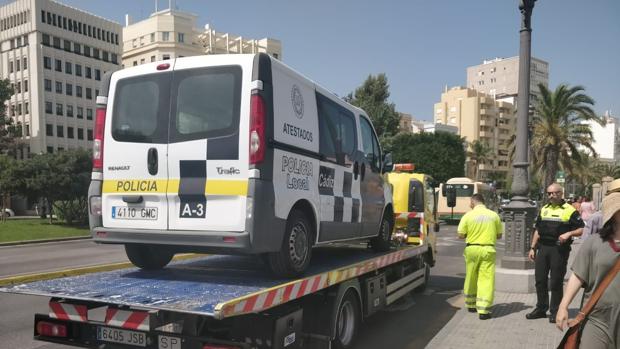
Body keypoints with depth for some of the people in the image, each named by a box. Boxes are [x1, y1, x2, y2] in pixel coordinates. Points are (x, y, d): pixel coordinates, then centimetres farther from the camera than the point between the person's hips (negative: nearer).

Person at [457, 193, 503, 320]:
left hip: (472, 249, 0)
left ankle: (471, 305, 30)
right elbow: (499, 235, 8)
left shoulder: (468, 215, -4)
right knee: (486, 280, 1)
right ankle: (483, 310, -3)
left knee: (470, 278, 16)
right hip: (488, 249, 0)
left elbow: (461, 235, -4)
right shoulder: (494, 215, 2)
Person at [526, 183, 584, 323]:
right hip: (543, 248, 5)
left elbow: (582, 229, -6)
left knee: (556, 282, 1)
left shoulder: (569, 210, -3)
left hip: (559, 250, -5)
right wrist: (533, 248, 13)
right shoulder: (544, 209, 14)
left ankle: (555, 311, 13)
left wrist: (569, 233, -23)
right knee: (540, 280, 8)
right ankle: (541, 308, 20)